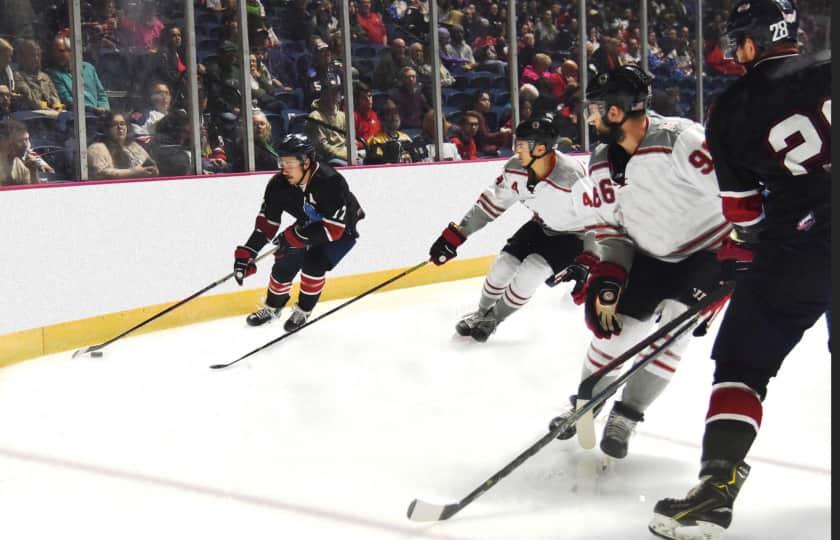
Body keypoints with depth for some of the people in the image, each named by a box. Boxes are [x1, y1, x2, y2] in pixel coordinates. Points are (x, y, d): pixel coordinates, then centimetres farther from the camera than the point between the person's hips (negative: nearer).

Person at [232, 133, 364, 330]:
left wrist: (295, 236, -39)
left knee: (313, 263, -23)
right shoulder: (279, 184, -20)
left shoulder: (331, 182, -38)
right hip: (309, 226, 5)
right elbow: (266, 223, -14)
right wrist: (246, 254, -22)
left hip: (342, 231, -5)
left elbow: (333, 228, -38)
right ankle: (272, 307, 24)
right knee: (285, 264, -3)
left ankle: (303, 311, 2)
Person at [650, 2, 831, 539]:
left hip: (795, 249, -3)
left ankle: (717, 487, -8)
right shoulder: (824, 70, 3)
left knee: (741, 363, 4)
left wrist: (743, 251, 23)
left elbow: (745, 210, 6)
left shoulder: (731, 111, 0)